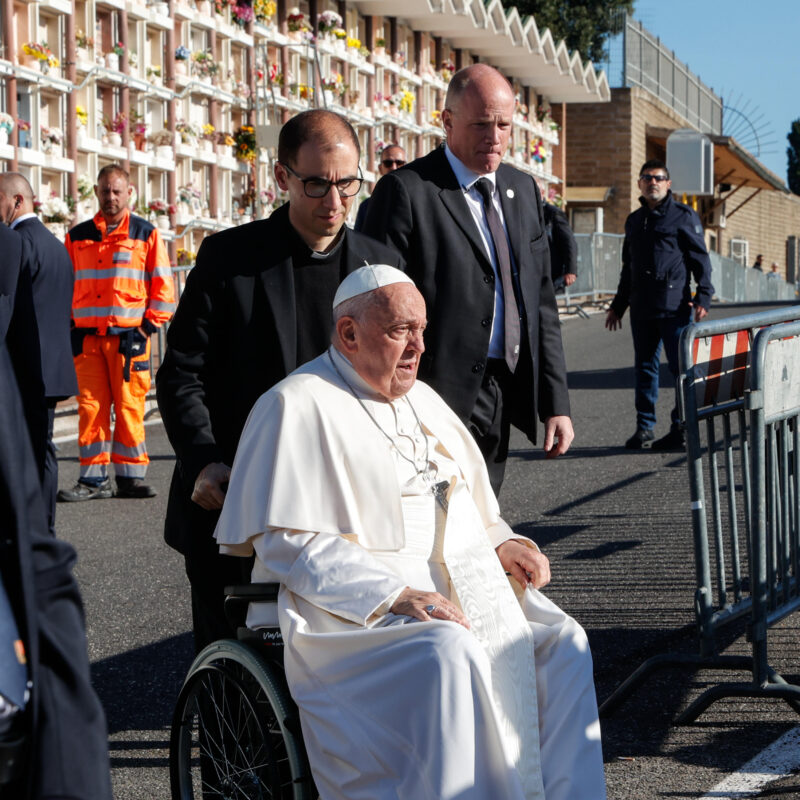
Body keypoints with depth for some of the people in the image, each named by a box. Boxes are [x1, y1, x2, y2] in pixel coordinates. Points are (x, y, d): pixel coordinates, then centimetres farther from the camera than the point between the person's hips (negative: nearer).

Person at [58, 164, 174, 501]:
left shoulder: (146, 234, 7)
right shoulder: (77, 237, 14)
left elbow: (162, 284, 7)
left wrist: (149, 325, -1)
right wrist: (69, 326, 9)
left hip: (129, 335, -2)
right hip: (87, 337, 2)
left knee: (129, 407, -2)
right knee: (91, 407, -1)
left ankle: (131, 477, 5)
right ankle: (93, 479, 3)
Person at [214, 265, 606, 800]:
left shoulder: (422, 400, 23)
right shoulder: (298, 407, -3)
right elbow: (288, 543, -12)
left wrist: (503, 544, 6)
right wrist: (395, 596, -22)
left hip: (467, 585, 7)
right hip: (354, 611, -7)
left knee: (564, 645, -17)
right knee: (449, 655, -35)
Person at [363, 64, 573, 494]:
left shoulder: (523, 189, 15)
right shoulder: (406, 191, -7)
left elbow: (541, 302, 15)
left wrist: (556, 404, 10)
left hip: (502, 404, 6)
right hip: (440, 399, -6)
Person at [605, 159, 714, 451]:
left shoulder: (683, 216, 2)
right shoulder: (634, 221, 19)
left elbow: (700, 259, -1)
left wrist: (703, 296, -12)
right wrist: (617, 305, 25)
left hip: (674, 307, -5)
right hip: (641, 308, 5)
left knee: (681, 367, -5)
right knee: (645, 368, 8)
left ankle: (682, 428, 1)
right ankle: (644, 427, 14)